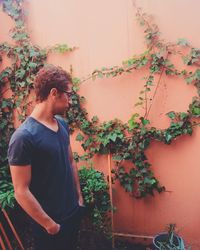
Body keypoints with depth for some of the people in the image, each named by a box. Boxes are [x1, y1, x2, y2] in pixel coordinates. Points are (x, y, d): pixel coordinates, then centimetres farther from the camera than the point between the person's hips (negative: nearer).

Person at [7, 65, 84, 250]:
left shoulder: (62, 124, -2)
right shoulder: (24, 136, -25)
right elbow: (21, 191, -22)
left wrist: (79, 196, 11)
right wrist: (49, 224, -14)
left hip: (73, 211, 7)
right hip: (50, 222, -7)